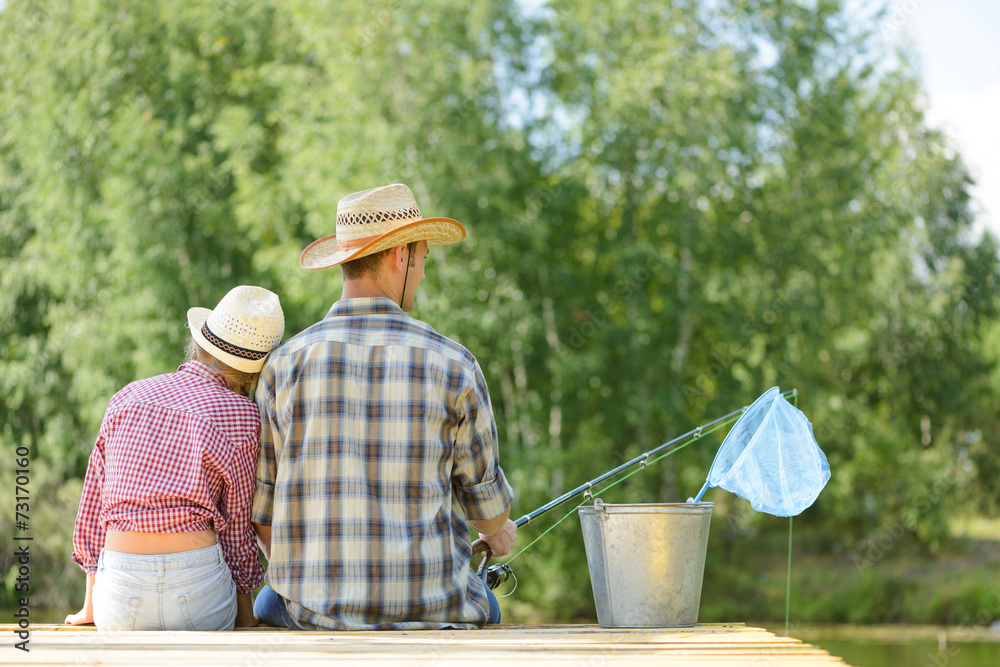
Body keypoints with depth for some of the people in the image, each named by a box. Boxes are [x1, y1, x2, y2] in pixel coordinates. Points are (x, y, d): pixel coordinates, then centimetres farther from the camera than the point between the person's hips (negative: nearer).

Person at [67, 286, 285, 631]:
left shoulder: (128, 398, 9)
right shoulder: (242, 416, -1)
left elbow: (94, 503, 13)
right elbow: (237, 523, 3)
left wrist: (90, 607, 22)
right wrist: (245, 614, 16)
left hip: (119, 590, 3)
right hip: (198, 586, -3)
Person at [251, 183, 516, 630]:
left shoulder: (285, 364, -5)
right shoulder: (452, 365, -7)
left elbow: (262, 509, 1)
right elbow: (484, 495, 5)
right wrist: (498, 532, 30)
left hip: (315, 610, 0)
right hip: (427, 608, 0)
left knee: (268, 603, 37)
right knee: (480, 606, 37)